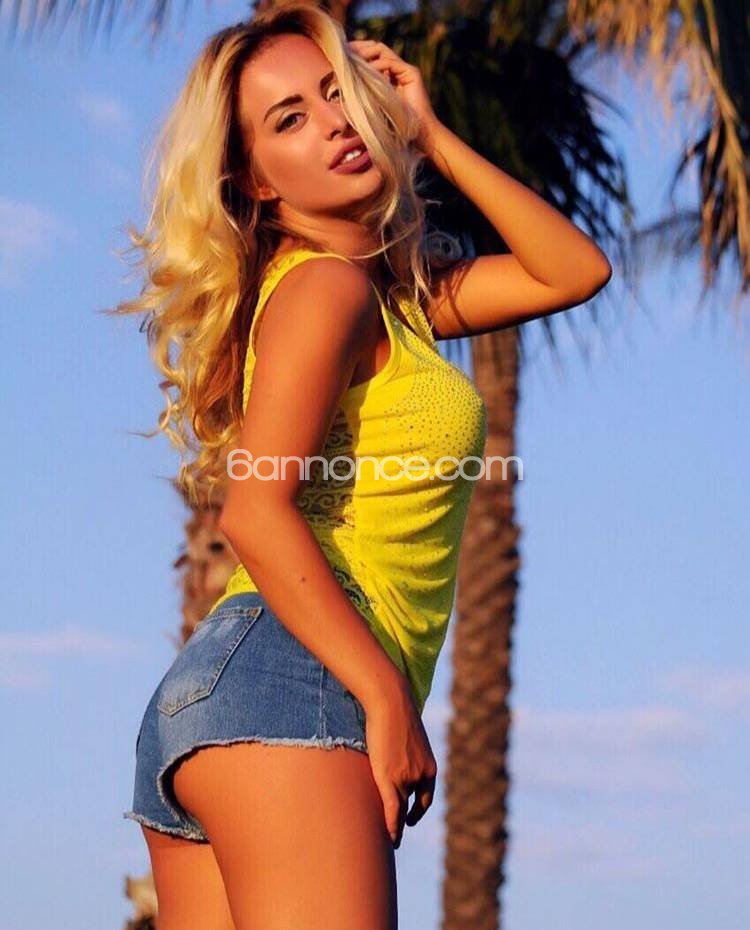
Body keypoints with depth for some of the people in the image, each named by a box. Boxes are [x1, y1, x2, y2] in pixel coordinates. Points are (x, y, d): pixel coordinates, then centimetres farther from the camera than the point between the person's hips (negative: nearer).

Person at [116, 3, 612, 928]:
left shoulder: (390, 292, 23)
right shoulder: (324, 284, -4)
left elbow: (576, 270, 26)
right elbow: (256, 511, -15)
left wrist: (430, 136, 20)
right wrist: (389, 696, -18)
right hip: (288, 681, -9)